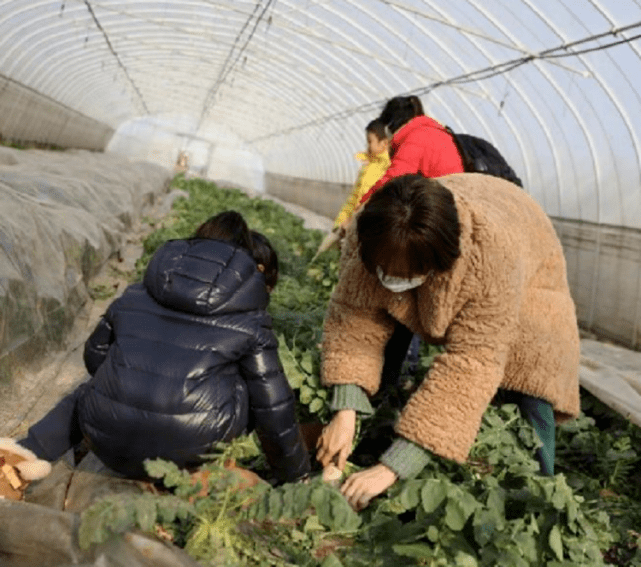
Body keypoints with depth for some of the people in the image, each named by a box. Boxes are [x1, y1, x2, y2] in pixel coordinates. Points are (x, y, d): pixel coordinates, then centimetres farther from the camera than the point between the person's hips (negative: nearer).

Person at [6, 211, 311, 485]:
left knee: (91, 391, 36)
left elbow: (95, 355, 24)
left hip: (109, 446, 4)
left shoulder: (134, 296, 12)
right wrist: (297, 478, 21)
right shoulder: (250, 323, 2)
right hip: (190, 449, -3)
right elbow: (275, 413, 5)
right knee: (258, 391, 20)